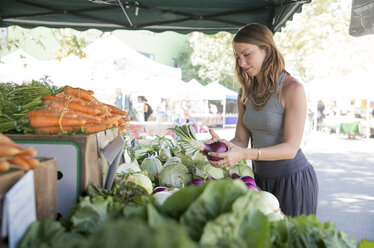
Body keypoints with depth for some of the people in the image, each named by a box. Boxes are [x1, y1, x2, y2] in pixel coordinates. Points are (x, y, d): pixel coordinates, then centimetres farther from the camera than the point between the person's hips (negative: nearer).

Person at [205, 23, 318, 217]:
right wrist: (221, 144, -19)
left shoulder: (292, 89, -15)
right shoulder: (245, 93, 5)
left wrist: (244, 154, -31)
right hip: (261, 179, 6)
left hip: (293, 180, -5)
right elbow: (241, 139, 4)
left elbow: (291, 148, -20)